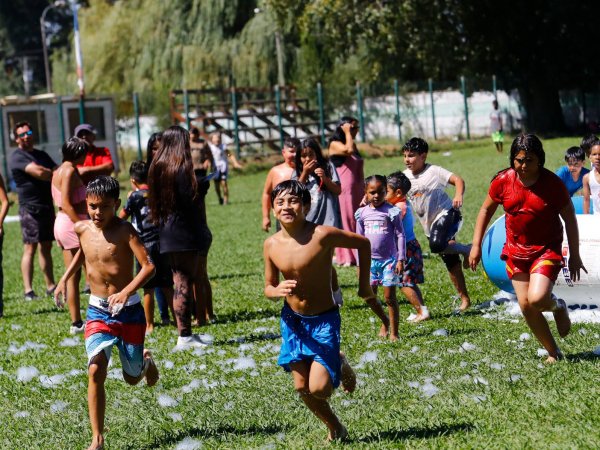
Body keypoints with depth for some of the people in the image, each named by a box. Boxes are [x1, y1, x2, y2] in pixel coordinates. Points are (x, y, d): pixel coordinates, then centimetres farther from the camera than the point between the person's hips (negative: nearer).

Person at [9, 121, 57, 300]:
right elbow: (38, 172, -20)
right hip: (30, 208, -7)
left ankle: (51, 286, 14)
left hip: (47, 206, 7)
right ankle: (28, 291, -9)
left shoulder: (42, 155, 18)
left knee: (46, 247, 10)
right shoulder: (17, 157, -8)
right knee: (30, 248, -9)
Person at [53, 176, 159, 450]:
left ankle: (145, 361, 51)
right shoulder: (82, 229, -1)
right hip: (98, 311, 3)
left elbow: (149, 266, -26)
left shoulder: (124, 230, -17)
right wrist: (65, 279, 15)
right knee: (95, 370, -18)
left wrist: (126, 292, -38)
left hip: (128, 311, -3)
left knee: (132, 378, 12)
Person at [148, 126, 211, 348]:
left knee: (179, 281, 13)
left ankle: (185, 333, 16)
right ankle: (185, 336, -3)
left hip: (166, 233, 8)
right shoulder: (181, 168, -13)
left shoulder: (157, 168, 9)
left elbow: (154, 201, 11)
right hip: (184, 232, -8)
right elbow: (190, 202, -15)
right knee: (185, 284, -4)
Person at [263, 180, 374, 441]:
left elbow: (363, 243, -6)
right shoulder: (271, 245, -8)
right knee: (302, 387, 3)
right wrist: (278, 290, -21)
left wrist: (364, 285, 1)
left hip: (324, 321, -4)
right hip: (292, 320, 4)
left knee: (319, 388, -12)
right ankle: (335, 429, 29)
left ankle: (341, 366, 22)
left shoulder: (322, 235, -21)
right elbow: (268, 287, 4)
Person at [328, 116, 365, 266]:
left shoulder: (354, 144, 17)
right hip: (343, 190, -7)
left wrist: (364, 190, 20)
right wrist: (347, 133, -13)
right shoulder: (335, 144, -5)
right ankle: (345, 257, 0)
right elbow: (348, 150, -26)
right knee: (345, 222, -4)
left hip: (357, 190, 7)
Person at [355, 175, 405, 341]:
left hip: (389, 259, -4)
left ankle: (394, 332, 7)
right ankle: (385, 321, 30)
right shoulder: (362, 213, 5)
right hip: (370, 260, 4)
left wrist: (401, 259, -10)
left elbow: (400, 236, -6)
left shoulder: (392, 212, -7)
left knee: (389, 297, -2)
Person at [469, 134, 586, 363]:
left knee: (536, 298, -23)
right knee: (526, 306, 2)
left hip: (547, 249, -4)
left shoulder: (553, 183, -14)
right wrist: (476, 245, 4)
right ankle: (553, 352, 20)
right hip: (516, 251, 4)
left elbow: (570, 219, -4)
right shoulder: (503, 181, -7)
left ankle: (558, 306, 14)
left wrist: (574, 256, -1)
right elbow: (486, 209, 8)